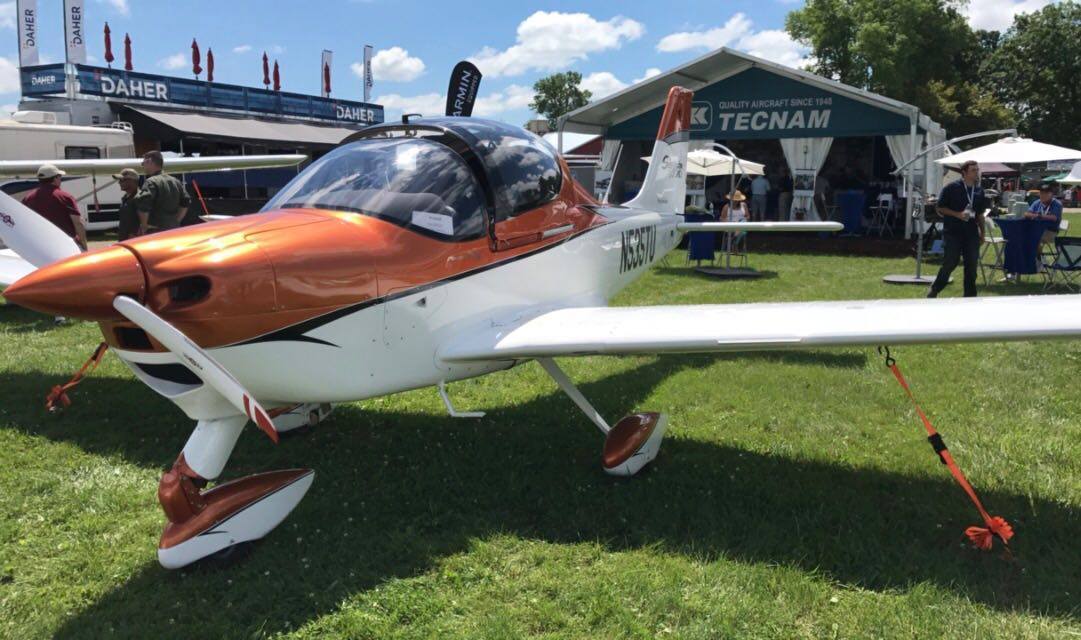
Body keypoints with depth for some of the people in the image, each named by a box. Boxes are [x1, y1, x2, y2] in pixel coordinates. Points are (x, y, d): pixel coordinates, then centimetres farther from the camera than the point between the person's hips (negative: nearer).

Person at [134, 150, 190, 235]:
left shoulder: (151, 182, -13)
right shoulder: (175, 181, 12)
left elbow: (143, 204, -25)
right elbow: (185, 203, 16)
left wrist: (144, 226, -13)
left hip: (155, 232, -8)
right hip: (174, 230, 8)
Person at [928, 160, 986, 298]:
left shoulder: (979, 190, 11)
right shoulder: (951, 188, -5)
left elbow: (980, 214, 19)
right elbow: (940, 208, -4)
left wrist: (982, 232, 15)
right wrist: (958, 214, -15)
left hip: (971, 233, 5)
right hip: (953, 233, -5)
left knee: (972, 264, 3)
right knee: (950, 263, -7)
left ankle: (970, 295, 12)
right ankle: (934, 289, 12)